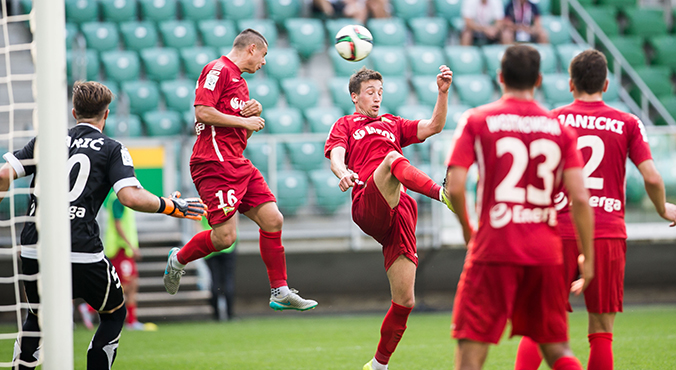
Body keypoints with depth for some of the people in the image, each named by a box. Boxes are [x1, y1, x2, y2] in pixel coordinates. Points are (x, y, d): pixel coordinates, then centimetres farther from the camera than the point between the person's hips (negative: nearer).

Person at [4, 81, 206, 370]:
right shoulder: (112, 149, 5)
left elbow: (4, 175, 3)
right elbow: (131, 197, -10)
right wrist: (172, 207, 3)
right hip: (82, 255, -3)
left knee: (36, 319, 26)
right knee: (114, 313, 21)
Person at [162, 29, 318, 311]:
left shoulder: (240, 82, 24)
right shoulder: (218, 70, -6)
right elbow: (202, 111, -18)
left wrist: (255, 115, 9)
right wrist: (244, 120, -11)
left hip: (238, 165, 10)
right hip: (215, 164, -10)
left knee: (272, 220, 2)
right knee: (225, 236, -14)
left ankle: (280, 292, 7)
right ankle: (178, 260, 13)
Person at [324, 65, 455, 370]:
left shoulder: (392, 124, 33)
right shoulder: (345, 125, 22)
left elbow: (434, 126, 22)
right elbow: (335, 157, 1)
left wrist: (443, 92, 6)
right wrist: (343, 173, -22)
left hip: (400, 212, 4)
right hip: (367, 205, -4)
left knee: (404, 301, -2)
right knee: (392, 158, -35)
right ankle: (442, 194, -61)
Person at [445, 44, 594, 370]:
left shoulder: (476, 121, 0)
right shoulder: (560, 128, 6)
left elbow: (454, 187, -8)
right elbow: (580, 199, -1)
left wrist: (467, 230, 10)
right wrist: (588, 257, 7)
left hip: (493, 250, -3)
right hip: (545, 254, 3)